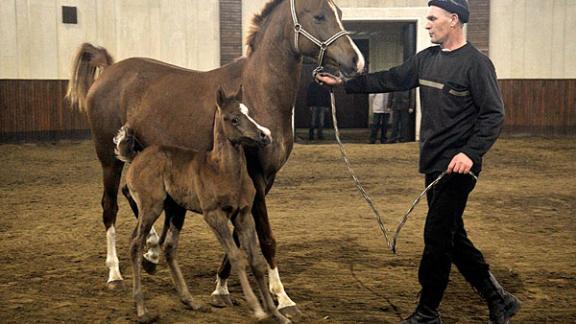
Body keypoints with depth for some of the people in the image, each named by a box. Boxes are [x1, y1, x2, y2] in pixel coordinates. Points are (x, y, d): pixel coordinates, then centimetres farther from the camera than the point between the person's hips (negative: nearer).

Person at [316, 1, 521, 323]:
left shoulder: (477, 63, -12)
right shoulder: (427, 58, 10)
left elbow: (494, 115, -16)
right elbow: (390, 79, 14)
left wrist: (471, 153, -27)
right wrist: (344, 83, 10)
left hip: (457, 167, -8)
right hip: (432, 165, 8)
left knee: (437, 237, -2)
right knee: (452, 237, 13)